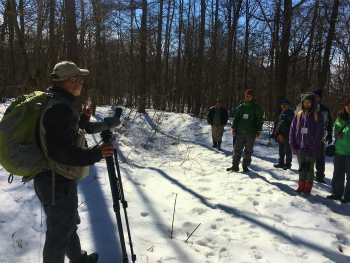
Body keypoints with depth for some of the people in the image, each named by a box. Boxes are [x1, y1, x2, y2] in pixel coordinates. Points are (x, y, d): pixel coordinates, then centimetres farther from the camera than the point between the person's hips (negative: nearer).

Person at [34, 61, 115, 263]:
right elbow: (58, 150, -31)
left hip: (60, 180, 11)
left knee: (69, 223, 27)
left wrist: (83, 119, 14)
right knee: (60, 233, 6)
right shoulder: (60, 108, -24)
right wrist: (94, 154, -31)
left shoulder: (60, 104, 9)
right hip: (58, 184, -11)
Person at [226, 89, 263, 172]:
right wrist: (234, 128, 5)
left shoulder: (256, 108, 3)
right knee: (237, 149, 1)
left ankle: (245, 166, 15)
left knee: (248, 151, 3)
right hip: (240, 132, 2)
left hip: (251, 133, -2)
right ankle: (235, 166, 9)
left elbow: (260, 120, 3)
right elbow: (236, 118, 15)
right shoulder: (241, 106, 10)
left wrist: (258, 132, -3)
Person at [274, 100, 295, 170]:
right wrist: (278, 134, 6)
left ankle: (288, 164, 10)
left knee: (288, 150, 1)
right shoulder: (281, 114, 15)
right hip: (280, 135, 7)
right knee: (281, 150, 14)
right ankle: (281, 163, 24)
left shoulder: (290, 113, -5)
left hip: (287, 135, -7)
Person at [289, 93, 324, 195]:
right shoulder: (298, 115, 7)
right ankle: (301, 186, 24)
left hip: (310, 149, -4)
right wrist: (293, 144, -2)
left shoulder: (317, 115, -3)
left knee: (309, 168, 5)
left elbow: (319, 132, -7)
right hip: (299, 148, 4)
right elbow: (292, 130, 7)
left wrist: (313, 146, -13)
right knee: (301, 167, 13)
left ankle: (308, 187, 17)